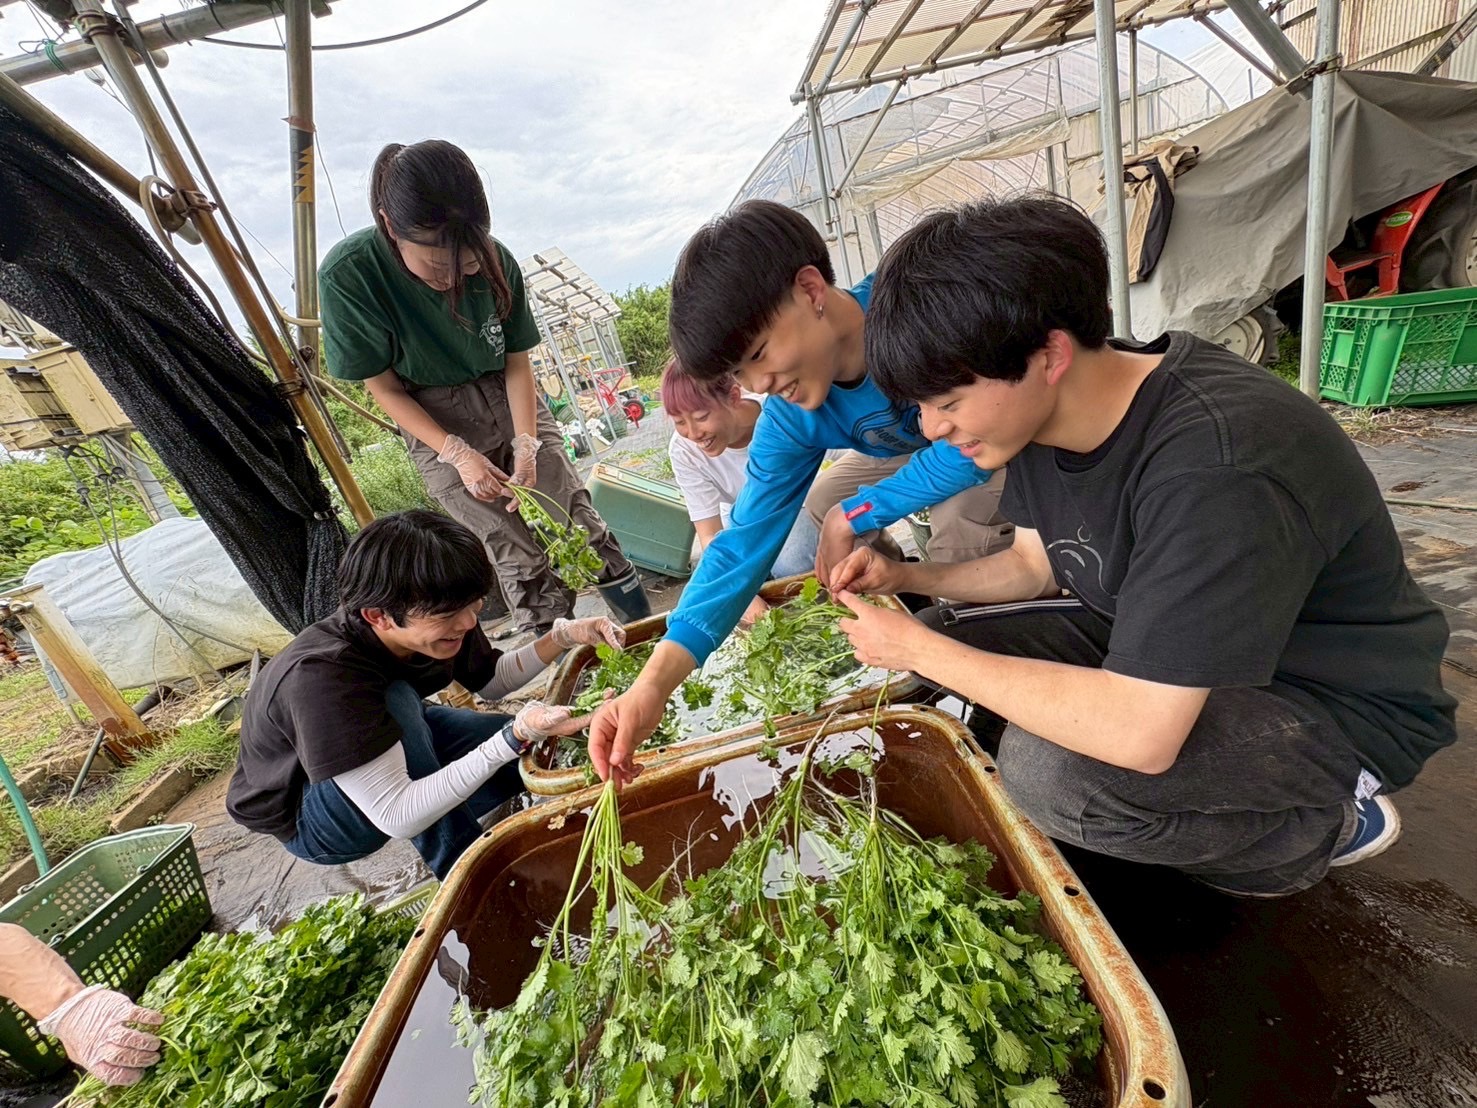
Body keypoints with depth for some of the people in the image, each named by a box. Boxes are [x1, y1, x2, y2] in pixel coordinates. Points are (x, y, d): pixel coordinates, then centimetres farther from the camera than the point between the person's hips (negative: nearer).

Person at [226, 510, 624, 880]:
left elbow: (492, 680, -2)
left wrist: (563, 636, -18)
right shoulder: (319, 678, -39)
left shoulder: (435, 620, -22)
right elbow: (398, 817, -38)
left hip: (394, 743, 6)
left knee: (533, 751, -10)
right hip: (309, 820, -5)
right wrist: (515, 737, -45)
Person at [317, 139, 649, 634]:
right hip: (437, 424, -1)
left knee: (575, 520, -2)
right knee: (518, 554, -6)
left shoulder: (494, 260, -16)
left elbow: (517, 362, -6)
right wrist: (459, 454, -20)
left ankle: (645, 629, 14)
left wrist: (526, 447, -17)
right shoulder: (347, 275, -21)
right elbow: (384, 388, -11)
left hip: (510, 400, 2)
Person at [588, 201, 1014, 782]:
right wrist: (652, 685, -32)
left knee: (959, 522, -28)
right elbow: (744, 544, -25)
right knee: (821, 501, -8)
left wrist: (853, 514, -29)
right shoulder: (789, 418, -21)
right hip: (923, 452, 5)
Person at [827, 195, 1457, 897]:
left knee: (1046, 769, -33)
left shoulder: (1212, 467, -35)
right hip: (1154, 647, 8)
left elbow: (1138, 734, -37)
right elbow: (1035, 564, 4)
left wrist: (920, 652, -29)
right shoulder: (1044, 410, -9)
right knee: (947, 633, -5)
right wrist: (907, 577, -11)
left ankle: (1328, 825, 0)